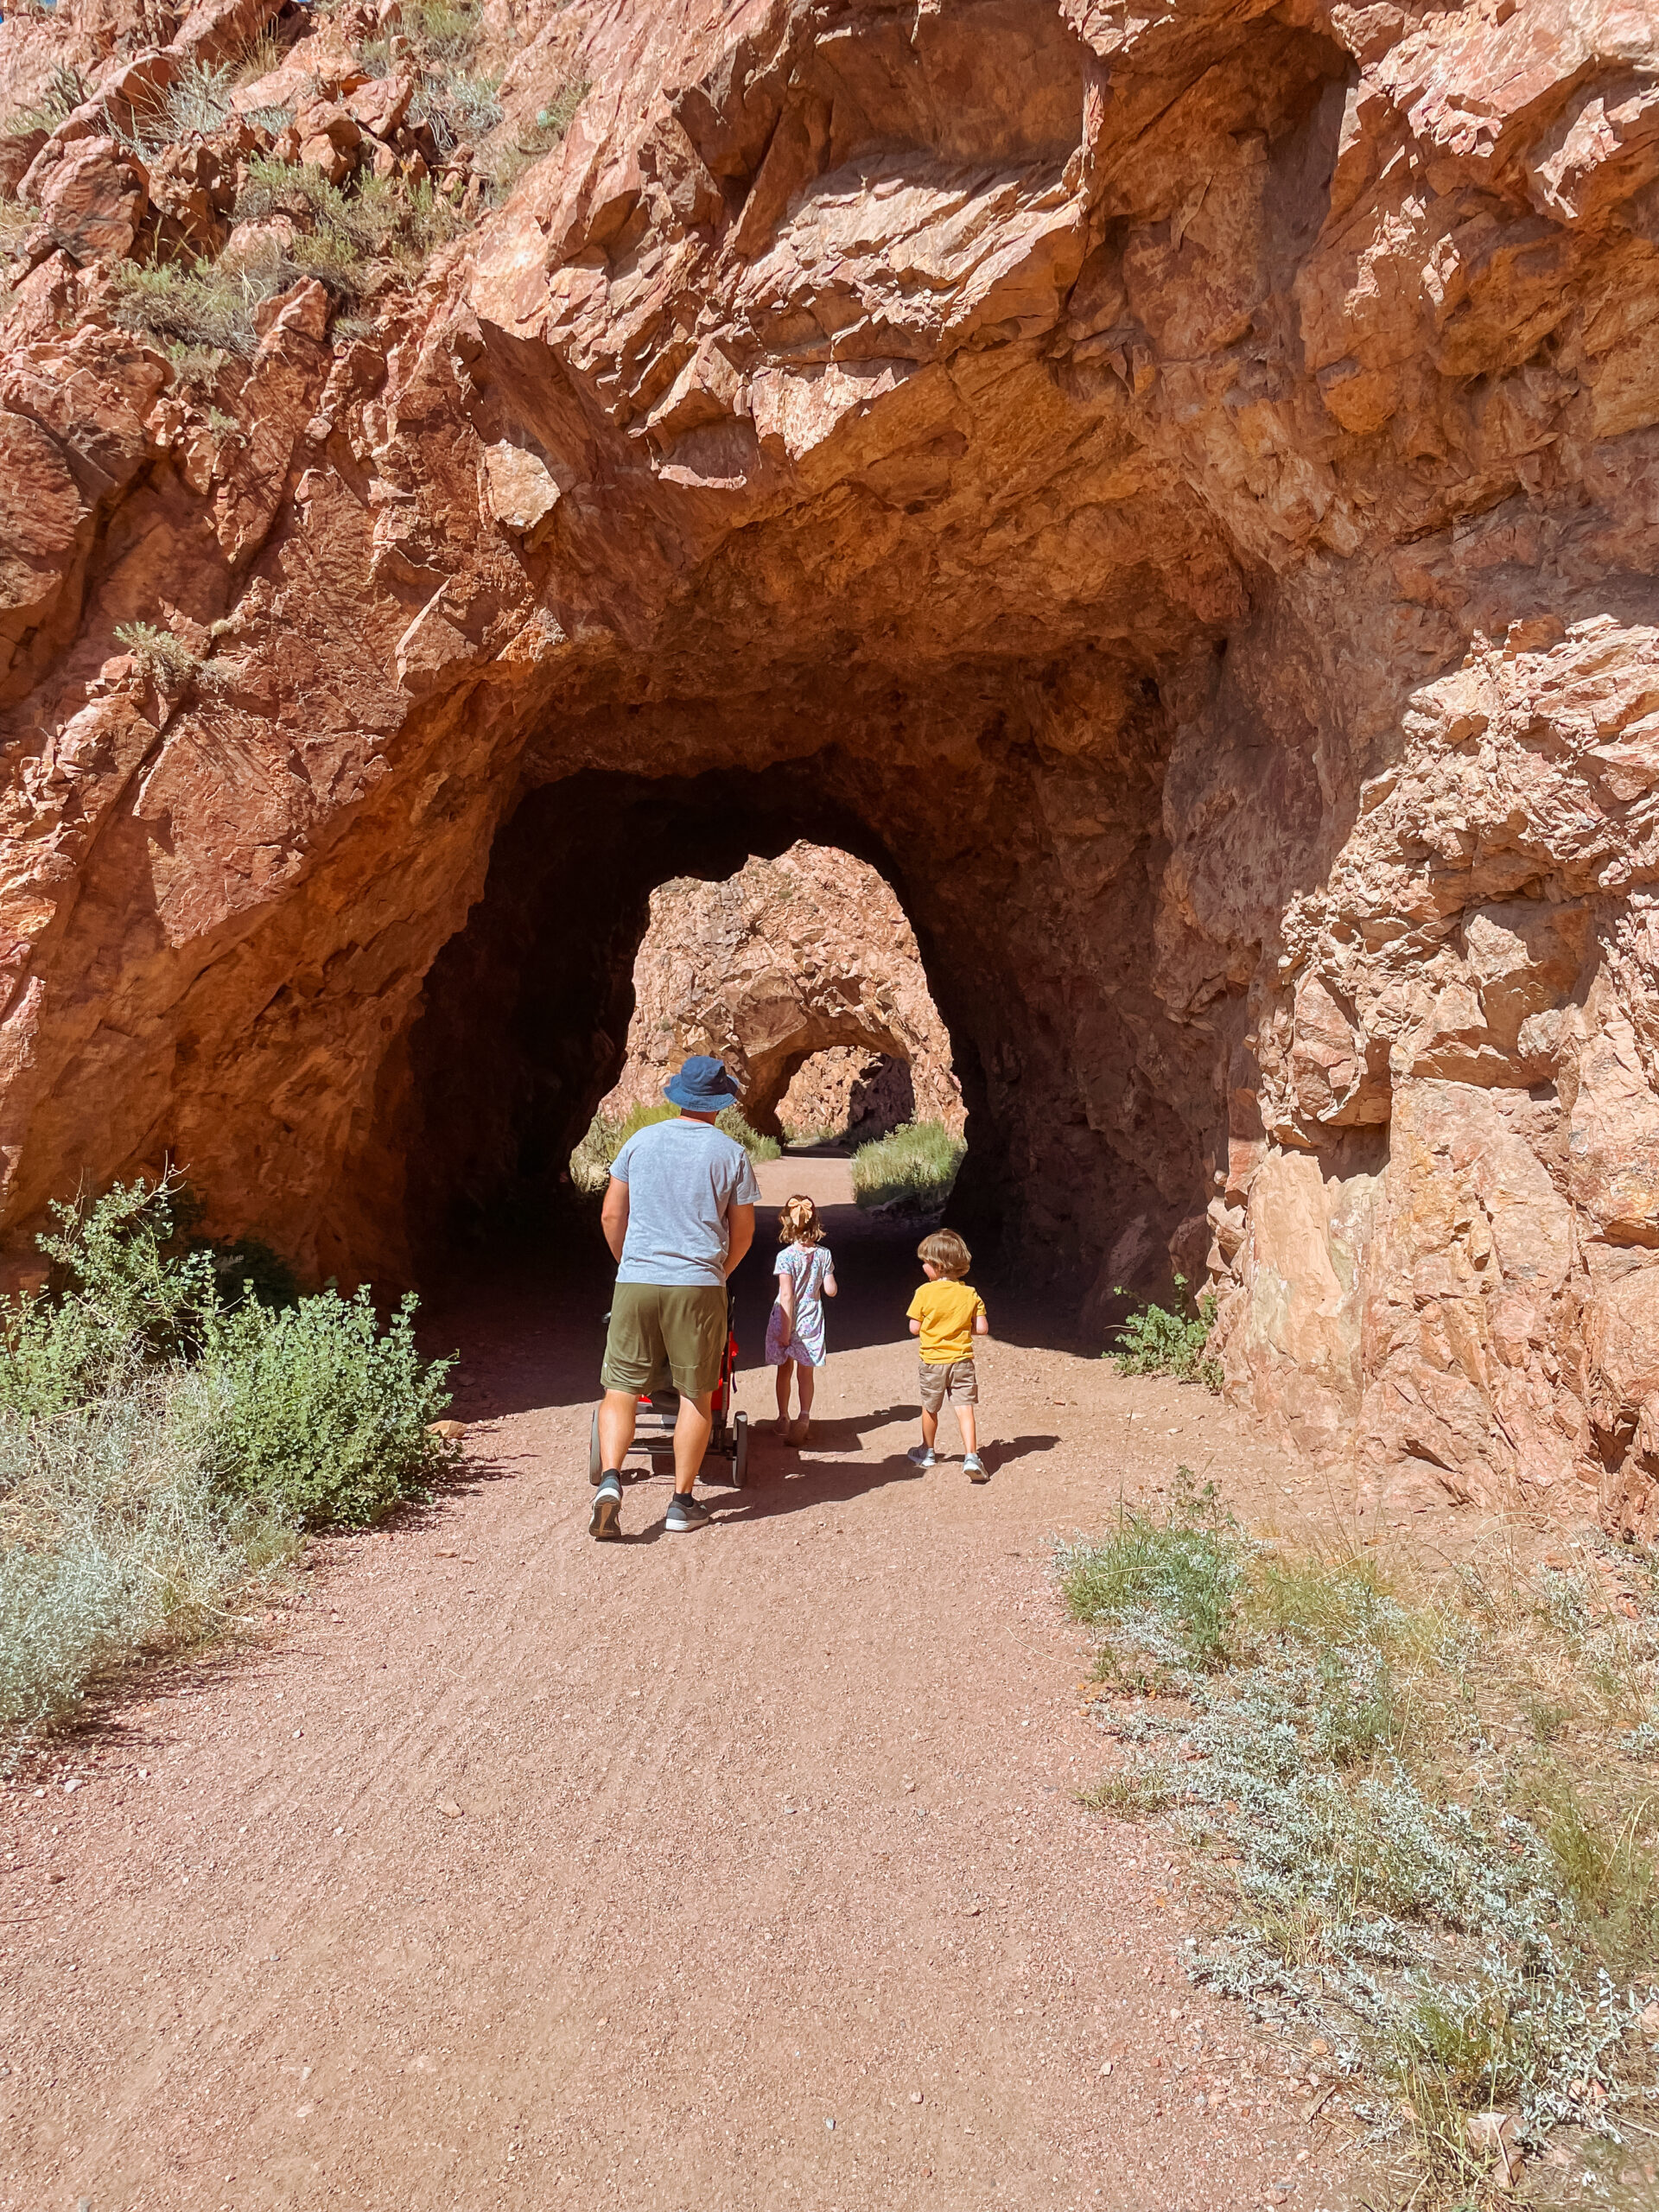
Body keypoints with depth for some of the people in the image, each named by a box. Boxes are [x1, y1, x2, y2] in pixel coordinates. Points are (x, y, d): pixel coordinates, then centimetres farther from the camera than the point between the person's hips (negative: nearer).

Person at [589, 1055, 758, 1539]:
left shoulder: (640, 1141, 5)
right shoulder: (731, 1153, 0)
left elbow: (611, 1215, 8)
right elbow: (743, 1233, 5)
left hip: (635, 1282, 1)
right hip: (699, 1287, -1)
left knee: (621, 1389, 7)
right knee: (696, 1394, 9)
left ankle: (610, 1478, -13)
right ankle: (682, 1503, 12)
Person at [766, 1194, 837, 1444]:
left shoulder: (786, 1256, -16)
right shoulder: (824, 1254, -6)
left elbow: (787, 1296, -19)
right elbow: (831, 1290, -3)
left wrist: (786, 1329, -15)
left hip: (787, 1320, -2)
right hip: (811, 1321, 2)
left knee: (784, 1371, 15)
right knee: (805, 1373, 12)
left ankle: (783, 1419, 24)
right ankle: (805, 1416, -5)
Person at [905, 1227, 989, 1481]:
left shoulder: (925, 1292, -12)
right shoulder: (970, 1294, -4)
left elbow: (914, 1328, -8)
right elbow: (982, 1328, -6)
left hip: (933, 1361, -1)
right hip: (962, 1360, 1)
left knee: (930, 1408, 17)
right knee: (965, 1407, -2)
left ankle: (927, 1451, 34)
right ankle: (971, 1456, -16)